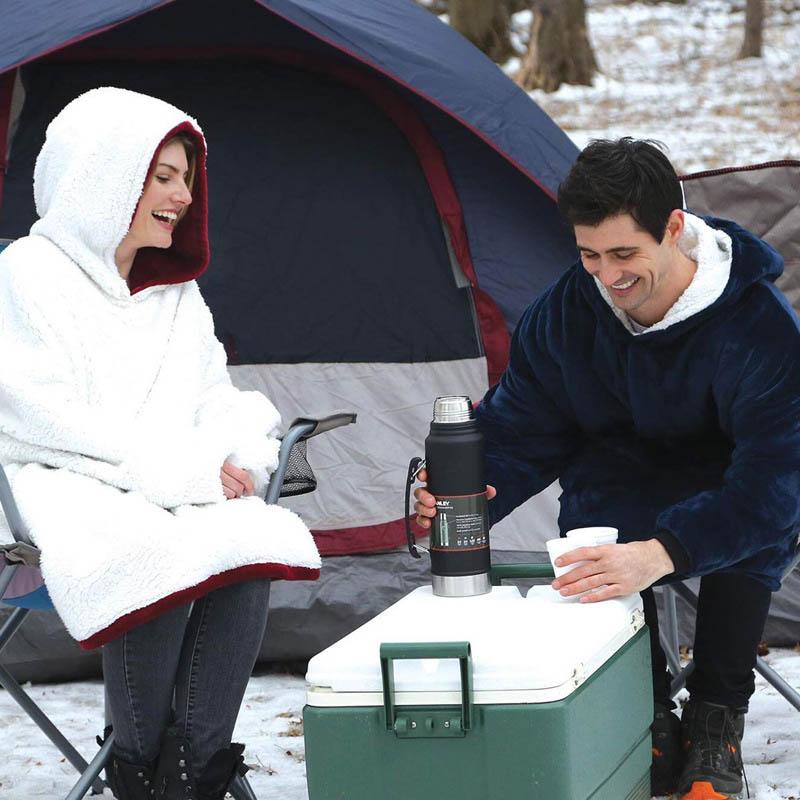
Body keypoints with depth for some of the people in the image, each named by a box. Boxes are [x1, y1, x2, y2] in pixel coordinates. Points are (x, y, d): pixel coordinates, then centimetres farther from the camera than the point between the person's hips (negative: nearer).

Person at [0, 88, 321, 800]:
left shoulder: (177, 293, 20)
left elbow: (223, 406, 19)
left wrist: (230, 459, -7)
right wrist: (184, 469, -13)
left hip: (184, 495, 6)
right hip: (63, 493, -5)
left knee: (253, 540, -28)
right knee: (157, 554, -37)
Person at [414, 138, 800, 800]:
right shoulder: (564, 313, -13)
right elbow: (518, 432, -6)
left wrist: (662, 552, -52)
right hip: (619, 485, 3)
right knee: (600, 517, -34)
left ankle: (716, 721, -17)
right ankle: (647, 715, -13)